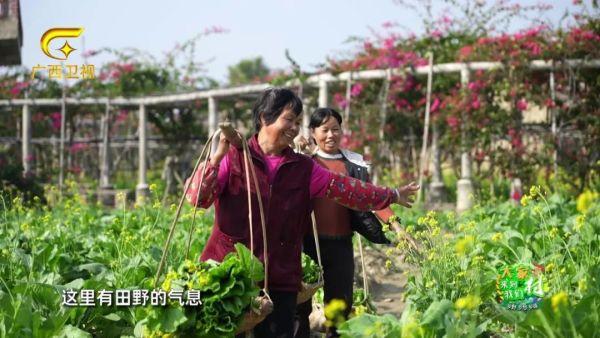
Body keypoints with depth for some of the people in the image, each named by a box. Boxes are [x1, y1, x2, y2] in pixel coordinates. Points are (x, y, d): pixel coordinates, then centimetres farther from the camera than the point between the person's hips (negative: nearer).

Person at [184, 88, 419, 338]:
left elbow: (346, 188, 13)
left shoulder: (302, 169, 11)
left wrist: (392, 196, 15)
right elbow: (196, 198, -11)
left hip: (280, 280, 3)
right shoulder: (234, 156, -2)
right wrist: (218, 156, -24)